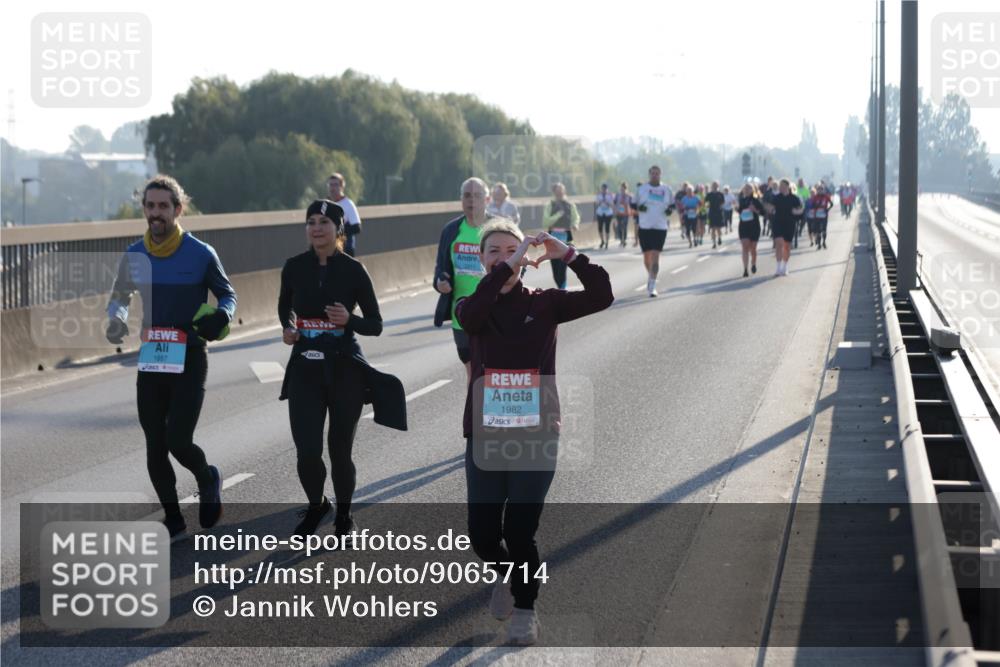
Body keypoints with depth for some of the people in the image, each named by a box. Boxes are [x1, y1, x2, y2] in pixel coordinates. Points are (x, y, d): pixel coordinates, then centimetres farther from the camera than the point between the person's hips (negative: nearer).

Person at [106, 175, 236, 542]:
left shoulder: (201, 254, -9)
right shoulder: (134, 256, 2)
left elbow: (227, 293, 6)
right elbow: (119, 296, 17)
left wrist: (221, 315, -16)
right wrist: (116, 320, -5)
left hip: (189, 360, -4)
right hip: (151, 360, 4)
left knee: (178, 442, -13)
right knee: (155, 448, 6)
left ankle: (208, 480, 21)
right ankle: (173, 522, 22)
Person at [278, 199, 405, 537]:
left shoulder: (353, 269, -6)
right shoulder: (295, 267, 1)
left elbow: (375, 325, -1)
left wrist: (349, 319, -19)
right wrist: (287, 327, 0)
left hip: (344, 370, -1)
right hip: (304, 370, 2)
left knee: (339, 451, 5)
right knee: (307, 452, -7)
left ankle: (343, 513, 31)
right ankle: (315, 505, 24)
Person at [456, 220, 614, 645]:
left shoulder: (543, 304, 1)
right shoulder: (474, 308, 2)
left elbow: (601, 297, -11)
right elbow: (470, 314, -25)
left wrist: (569, 256, -21)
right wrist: (507, 267, -30)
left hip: (536, 435, -1)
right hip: (485, 435, 1)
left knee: (519, 532, -5)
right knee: (483, 534, 1)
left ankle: (525, 610, 20)